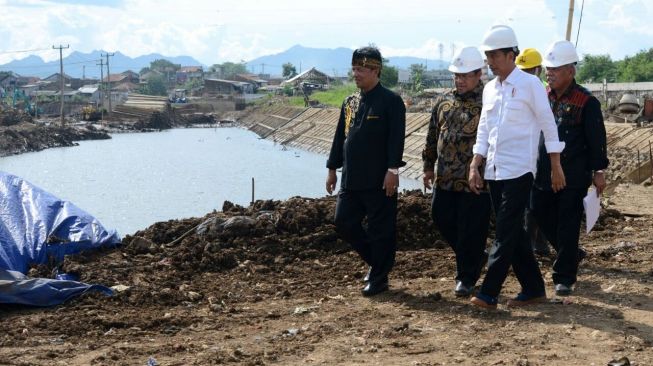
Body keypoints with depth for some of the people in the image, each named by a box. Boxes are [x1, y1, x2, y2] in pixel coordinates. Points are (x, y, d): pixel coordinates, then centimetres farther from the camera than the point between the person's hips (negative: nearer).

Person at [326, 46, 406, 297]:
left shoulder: (391, 101, -7)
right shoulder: (350, 102, 13)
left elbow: (396, 138, -13)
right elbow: (340, 136, 17)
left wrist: (393, 169, -19)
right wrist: (332, 168, 15)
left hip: (379, 180, -7)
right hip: (351, 180, 7)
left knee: (380, 229, 1)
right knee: (344, 223, 9)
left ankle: (379, 277, 14)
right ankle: (376, 262, 27)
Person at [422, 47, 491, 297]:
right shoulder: (444, 102, 11)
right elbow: (432, 135, 19)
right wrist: (428, 166, 18)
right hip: (445, 178, 7)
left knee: (471, 230, 0)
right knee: (442, 219, 12)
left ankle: (467, 277, 15)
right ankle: (475, 257, 32)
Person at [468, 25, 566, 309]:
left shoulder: (529, 84, -6)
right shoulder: (489, 89, 13)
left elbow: (548, 125, -5)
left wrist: (556, 167, -5)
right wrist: (474, 167, 8)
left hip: (518, 170, -7)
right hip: (494, 171, 7)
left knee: (506, 232, -7)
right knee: (513, 233, 10)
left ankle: (489, 294, -5)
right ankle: (533, 289, 20)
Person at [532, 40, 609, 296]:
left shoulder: (586, 102, -9)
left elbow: (597, 139, -6)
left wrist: (598, 171, -6)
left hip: (574, 179, -6)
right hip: (544, 176, 6)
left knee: (567, 227, -1)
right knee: (543, 217, 13)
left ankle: (564, 278, 10)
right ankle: (572, 255, 37)